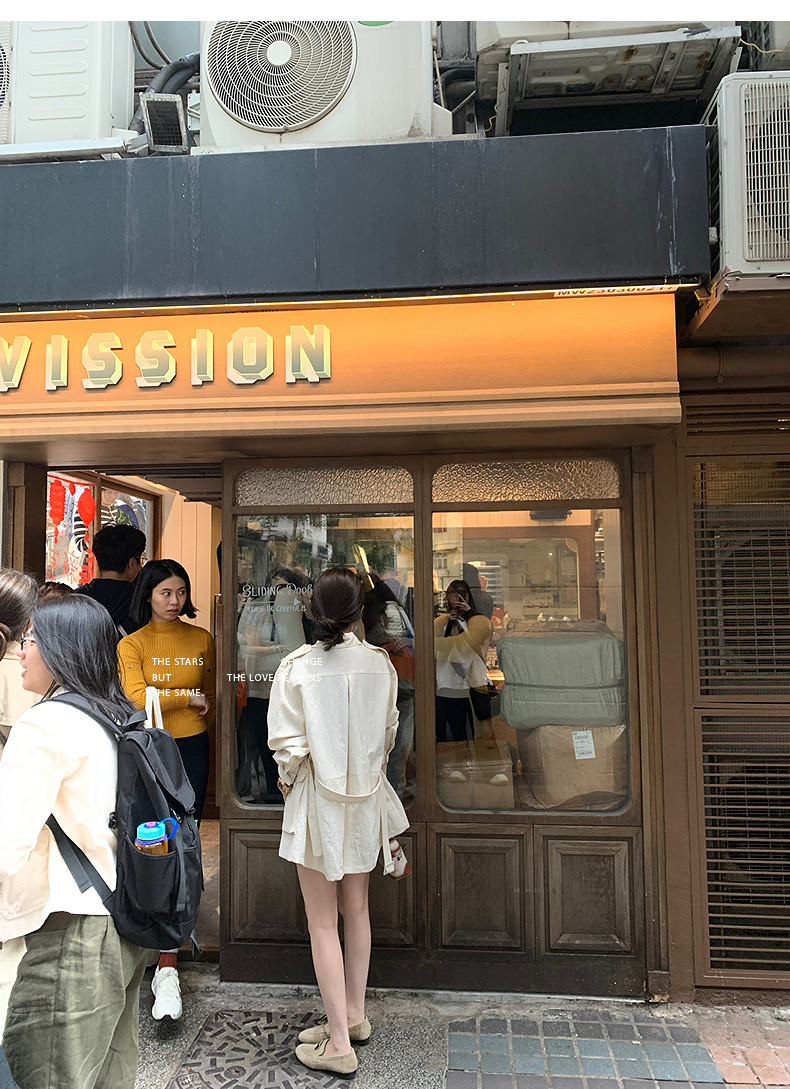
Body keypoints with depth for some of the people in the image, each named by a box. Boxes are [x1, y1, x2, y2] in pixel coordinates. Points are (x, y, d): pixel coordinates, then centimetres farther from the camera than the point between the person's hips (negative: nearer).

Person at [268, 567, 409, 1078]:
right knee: (357, 912, 20)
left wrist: (290, 778, 5)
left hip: (318, 802, -4)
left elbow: (289, 745, -15)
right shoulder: (380, 662, -7)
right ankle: (354, 1016, 36)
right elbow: (388, 732, 3)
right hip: (366, 801, 4)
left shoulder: (296, 667, -16)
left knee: (323, 925, 9)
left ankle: (339, 1043, 18)